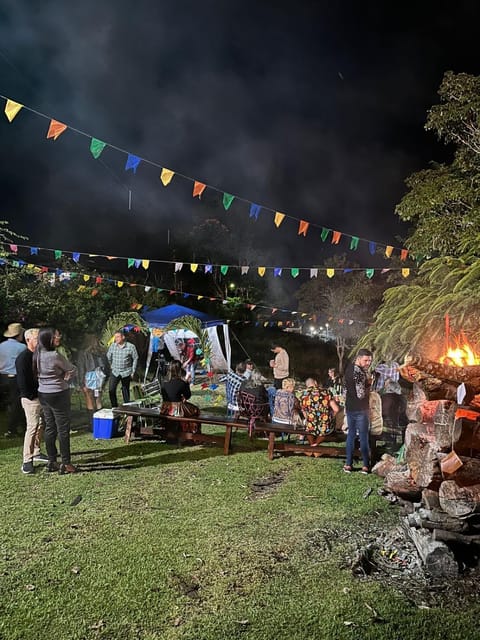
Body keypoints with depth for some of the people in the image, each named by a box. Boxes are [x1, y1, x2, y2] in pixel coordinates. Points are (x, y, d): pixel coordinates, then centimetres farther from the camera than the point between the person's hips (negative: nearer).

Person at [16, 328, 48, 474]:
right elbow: (22, 380, -17)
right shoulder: (23, 358, -14)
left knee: (41, 426, 15)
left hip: (42, 396, 8)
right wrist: (31, 397, -15)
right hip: (31, 399, -8)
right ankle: (27, 460, -1)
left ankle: (36, 453, 28)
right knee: (32, 427, -8)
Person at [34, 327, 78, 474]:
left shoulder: (37, 355, 3)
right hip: (58, 394, -8)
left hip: (43, 394, 8)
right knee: (63, 429, 0)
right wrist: (64, 380, 6)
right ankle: (66, 463, 6)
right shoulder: (55, 355, -20)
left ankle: (51, 462, 21)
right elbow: (72, 369, -10)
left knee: (49, 427, 13)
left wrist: (60, 380, 3)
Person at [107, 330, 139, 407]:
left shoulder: (131, 346, -10)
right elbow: (108, 357, 14)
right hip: (115, 372, 2)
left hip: (126, 372, -2)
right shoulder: (112, 346, -2)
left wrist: (133, 371, -1)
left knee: (125, 391, 9)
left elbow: (135, 359, -1)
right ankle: (114, 407, 6)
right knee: (111, 390, -8)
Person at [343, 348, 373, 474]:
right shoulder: (359, 372, -20)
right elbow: (361, 394, -22)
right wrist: (369, 385, -7)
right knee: (363, 437, 1)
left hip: (350, 408, 8)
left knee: (351, 435, 13)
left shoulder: (349, 369, 10)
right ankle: (366, 466, 7)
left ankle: (348, 464, 15)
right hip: (360, 410, -8)